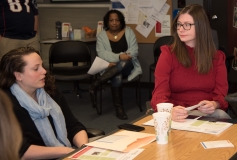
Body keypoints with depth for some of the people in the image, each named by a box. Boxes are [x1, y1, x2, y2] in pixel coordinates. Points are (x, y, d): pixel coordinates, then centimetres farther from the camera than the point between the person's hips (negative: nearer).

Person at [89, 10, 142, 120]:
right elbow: (101, 53, -9)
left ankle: (96, 85, -39)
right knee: (117, 76, -37)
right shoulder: (101, 36, 4)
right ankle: (119, 108, -31)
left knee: (123, 63, -38)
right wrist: (119, 57, -26)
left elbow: (134, 50, -3)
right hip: (111, 67, 0)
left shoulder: (128, 32, 6)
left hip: (128, 66, 1)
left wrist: (116, 62, -18)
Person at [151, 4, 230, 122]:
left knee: (222, 116, -31)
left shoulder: (217, 57, 9)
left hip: (207, 112, 3)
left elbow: (221, 92, 3)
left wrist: (213, 104, -24)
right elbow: (160, 93, -11)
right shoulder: (168, 54, 0)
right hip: (178, 113, -3)